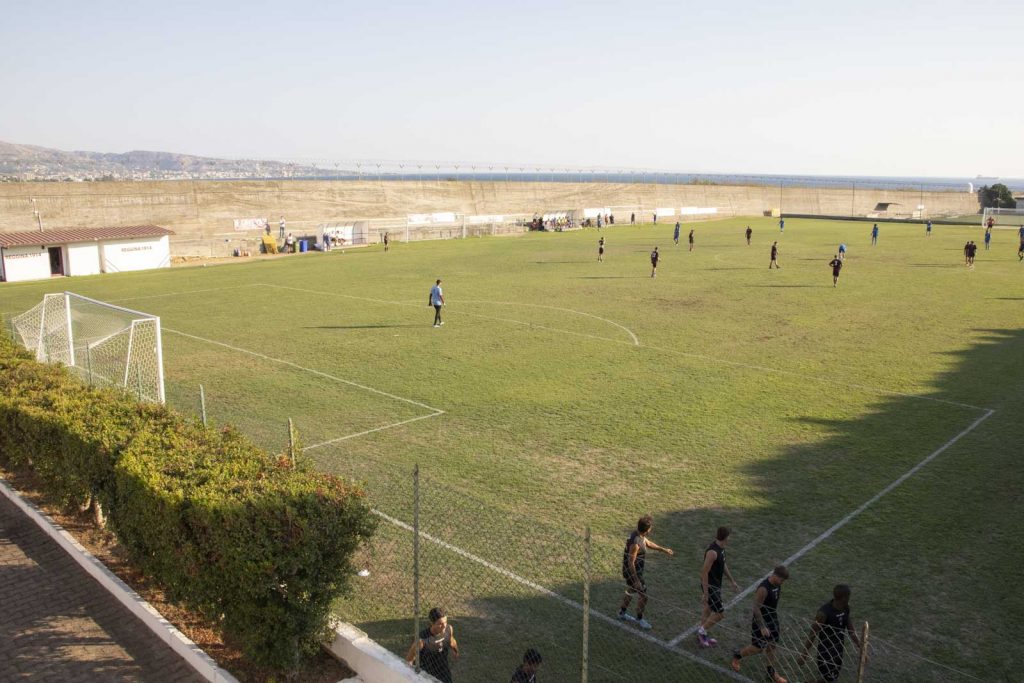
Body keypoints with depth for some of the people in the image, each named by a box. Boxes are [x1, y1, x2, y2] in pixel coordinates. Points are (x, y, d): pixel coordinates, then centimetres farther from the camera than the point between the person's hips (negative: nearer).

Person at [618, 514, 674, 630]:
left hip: (634, 571, 9)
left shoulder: (639, 535, -4)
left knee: (630, 592, 26)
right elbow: (631, 563, -28)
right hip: (632, 573, -9)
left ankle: (622, 613, 44)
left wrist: (664, 549, 21)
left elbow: (648, 543, 17)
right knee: (643, 596, 5)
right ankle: (639, 619, 24)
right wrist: (636, 580, -23)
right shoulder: (635, 543, -33)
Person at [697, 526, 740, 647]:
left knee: (708, 610, 19)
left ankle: (702, 636, 32)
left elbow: (723, 565, 18)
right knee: (720, 613, -4)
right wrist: (705, 593, -23)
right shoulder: (713, 552, -28)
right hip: (710, 587, -10)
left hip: (716, 585, 10)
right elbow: (704, 572, -26)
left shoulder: (721, 548, 2)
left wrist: (732, 581, 22)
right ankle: (701, 631, 12)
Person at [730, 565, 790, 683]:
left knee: (772, 645, 16)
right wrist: (762, 627, -25)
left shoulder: (777, 584, -5)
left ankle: (771, 672, 32)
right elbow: (756, 608, -27)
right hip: (761, 622, -7)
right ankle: (737, 655, 29)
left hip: (773, 620, 7)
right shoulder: (763, 588, -31)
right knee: (758, 648, 5)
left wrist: (775, 614, 19)